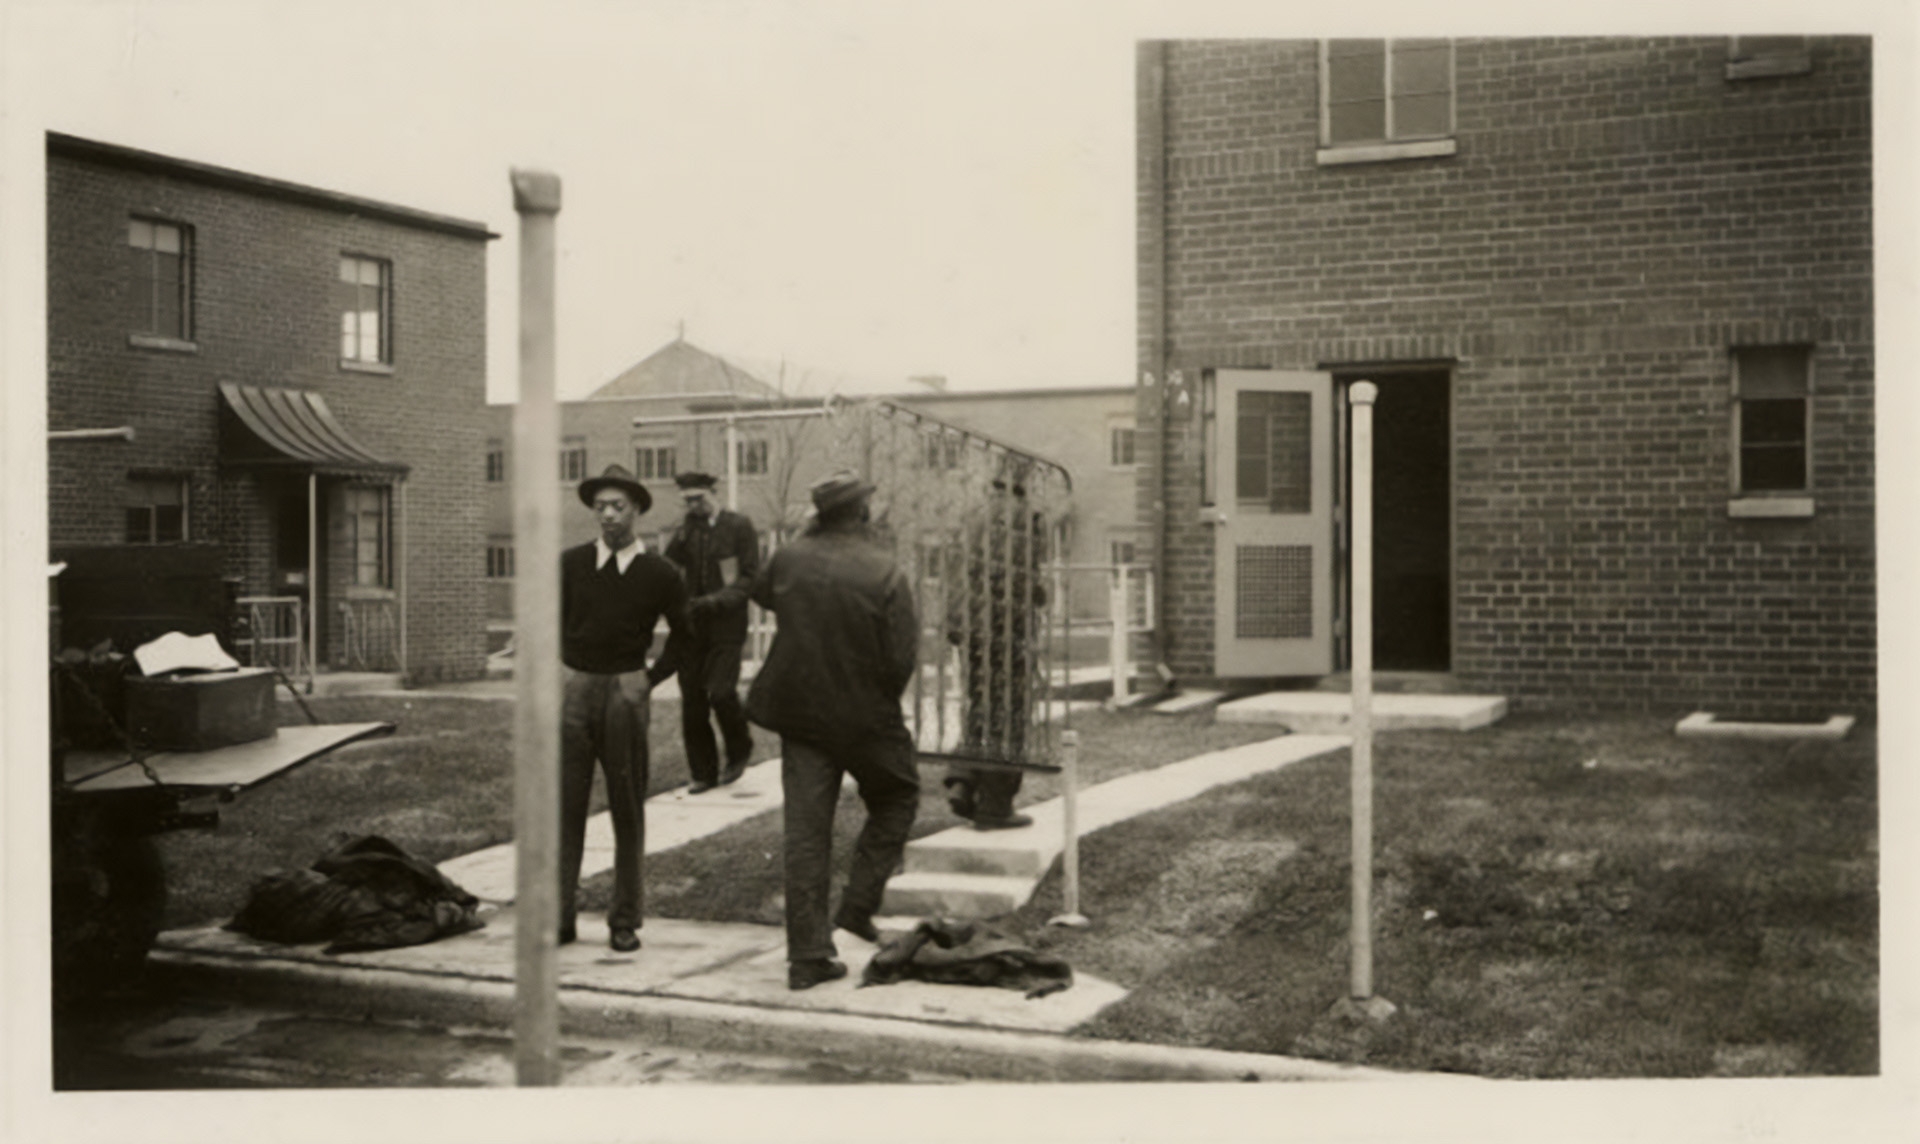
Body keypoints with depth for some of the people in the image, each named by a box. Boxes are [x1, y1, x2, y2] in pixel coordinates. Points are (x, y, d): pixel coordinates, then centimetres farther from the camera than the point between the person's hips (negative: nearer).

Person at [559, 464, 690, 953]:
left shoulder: (659, 574, 1)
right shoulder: (571, 564, 4)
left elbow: (683, 633, 11)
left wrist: (652, 677, 4)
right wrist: (555, 669, 4)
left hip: (625, 692, -1)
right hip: (574, 691, 1)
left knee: (627, 808, 5)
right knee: (564, 805, 1)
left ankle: (625, 921, 14)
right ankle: (559, 915, 7)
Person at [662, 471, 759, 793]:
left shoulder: (739, 526, -3)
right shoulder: (685, 529, 11)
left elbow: (751, 578, -6)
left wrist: (714, 601, -18)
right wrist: (680, 539, -12)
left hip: (726, 625, -4)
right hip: (691, 625, 4)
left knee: (721, 692, -16)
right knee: (692, 700, 2)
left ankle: (739, 751, 12)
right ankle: (703, 773, 13)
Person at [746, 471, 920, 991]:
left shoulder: (789, 560, -5)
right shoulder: (886, 574, -17)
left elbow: (760, 592, 19)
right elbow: (901, 661, -17)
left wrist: (809, 533, 14)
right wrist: (881, 700, 4)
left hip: (798, 714, 4)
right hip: (866, 718, -3)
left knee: (805, 830, 6)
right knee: (895, 800, 22)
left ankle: (807, 953, 7)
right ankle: (858, 906, 14)